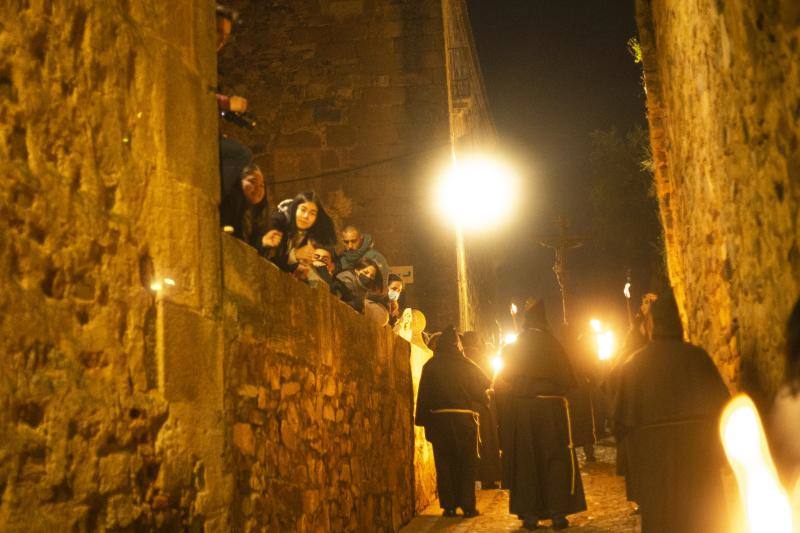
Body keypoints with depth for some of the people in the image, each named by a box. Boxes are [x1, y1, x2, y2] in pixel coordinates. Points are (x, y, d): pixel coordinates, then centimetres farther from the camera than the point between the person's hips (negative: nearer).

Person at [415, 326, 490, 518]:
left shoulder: (430, 366, 1)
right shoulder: (466, 365, -2)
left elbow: (423, 395, 1)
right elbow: (485, 386, 5)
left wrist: (423, 421, 5)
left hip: (438, 418, 1)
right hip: (464, 418, -1)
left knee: (444, 463, 7)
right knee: (466, 463, 6)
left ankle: (449, 505, 5)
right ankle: (467, 505, 3)